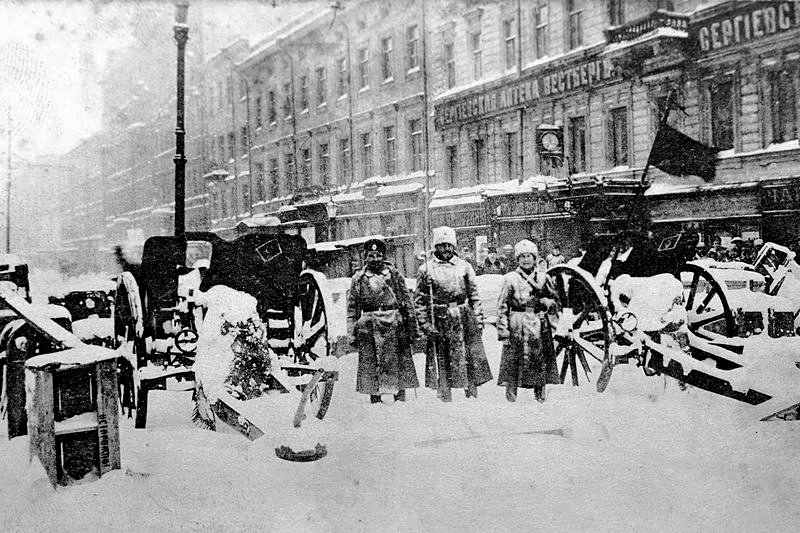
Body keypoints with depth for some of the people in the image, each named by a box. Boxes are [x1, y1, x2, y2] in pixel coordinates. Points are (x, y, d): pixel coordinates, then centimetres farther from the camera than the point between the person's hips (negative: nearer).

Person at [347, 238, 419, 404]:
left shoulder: (393, 274, 7)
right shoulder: (358, 279, 9)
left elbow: (406, 302, 7)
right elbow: (352, 308, 10)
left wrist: (412, 328, 3)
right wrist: (352, 333, 4)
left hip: (393, 328, -1)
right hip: (367, 328, 1)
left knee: (398, 363, 0)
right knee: (369, 365, 1)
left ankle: (400, 398, 8)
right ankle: (374, 399, 10)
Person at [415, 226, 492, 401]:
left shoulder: (464, 267, 8)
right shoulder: (426, 269, 3)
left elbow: (474, 296, 10)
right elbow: (419, 300, 3)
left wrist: (478, 319, 3)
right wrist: (424, 322, -4)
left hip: (464, 320, 1)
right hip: (439, 320, -1)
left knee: (470, 359, 0)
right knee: (441, 360, 4)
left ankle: (472, 394, 10)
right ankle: (444, 397, 12)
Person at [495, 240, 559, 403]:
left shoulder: (544, 278, 10)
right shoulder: (510, 279, 1)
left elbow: (555, 299, 20)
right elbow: (502, 306, -2)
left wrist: (546, 302, -4)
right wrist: (503, 331, -8)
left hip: (539, 326, 3)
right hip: (516, 326, -2)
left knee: (540, 358, 4)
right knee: (513, 359, -5)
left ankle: (540, 395, 17)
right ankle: (511, 393, 6)